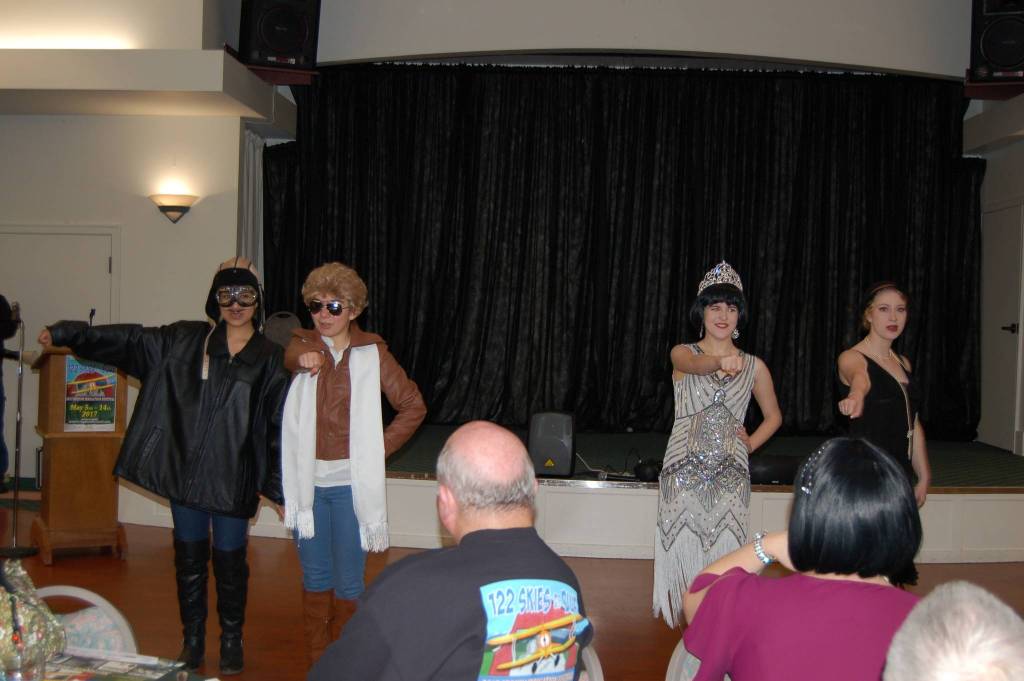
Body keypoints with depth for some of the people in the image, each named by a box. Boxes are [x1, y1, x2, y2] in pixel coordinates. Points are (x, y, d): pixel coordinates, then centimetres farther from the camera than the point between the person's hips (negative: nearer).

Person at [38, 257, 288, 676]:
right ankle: (192, 640, 29)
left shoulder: (268, 359, -3)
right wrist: (64, 334, -5)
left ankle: (231, 640, 27)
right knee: (189, 559, 12)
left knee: (229, 562, 8)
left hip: (233, 480, -2)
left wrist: (280, 486, -7)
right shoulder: (183, 340, 4)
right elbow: (126, 339, 2)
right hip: (184, 473, 2)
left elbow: (279, 426, -5)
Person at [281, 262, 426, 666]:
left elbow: (413, 406, 1)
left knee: (348, 581, 5)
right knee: (314, 576, 12)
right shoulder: (303, 344, 6)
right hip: (308, 482, 2)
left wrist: (381, 447, -6)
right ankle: (316, 661, 26)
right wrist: (304, 357, -40)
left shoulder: (372, 353, 0)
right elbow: (290, 355, -19)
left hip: (352, 484, -2)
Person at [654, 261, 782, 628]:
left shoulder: (754, 366, 7)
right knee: (682, 554, 0)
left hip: (730, 477, 1)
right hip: (684, 473, -1)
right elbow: (693, 364, -24)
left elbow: (774, 416, 21)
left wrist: (751, 444, 2)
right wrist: (719, 362, -46)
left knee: (724, 559, -3)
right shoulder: (683, 354, 2)